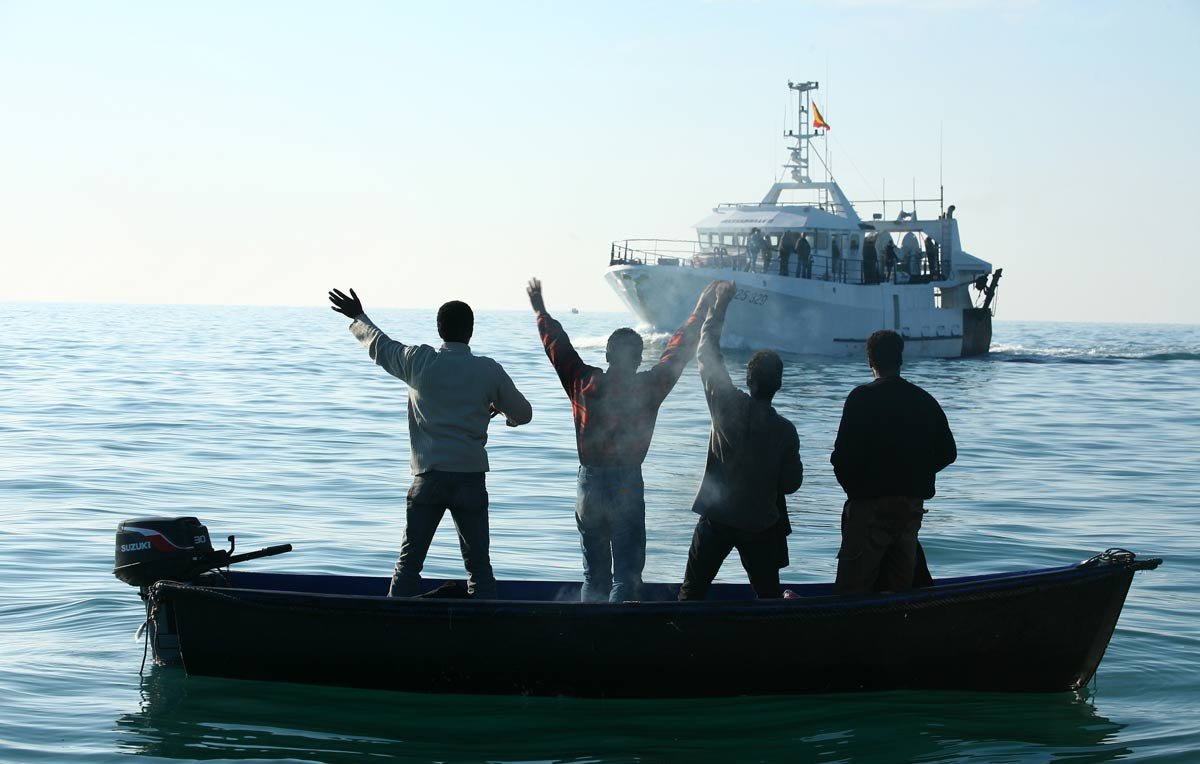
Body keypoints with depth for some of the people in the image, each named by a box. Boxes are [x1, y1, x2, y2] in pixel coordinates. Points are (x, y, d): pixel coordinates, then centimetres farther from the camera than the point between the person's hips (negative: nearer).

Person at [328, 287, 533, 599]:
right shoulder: (489, 371, 0)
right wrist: (499, 409, 34)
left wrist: (357, 317, 38)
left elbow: (380, 345, 19)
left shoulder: (419, 361, 0)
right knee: (479, 565, 4)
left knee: (408, 563, 4)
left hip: (429, 477, 0)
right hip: (471, 479, 0)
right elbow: (523, 414, 11)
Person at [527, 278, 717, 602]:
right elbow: (678, 350, 2)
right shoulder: (648, 389, -9)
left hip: (588, 487, 4)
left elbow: (557, 345, 13)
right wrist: (700, 314, 15)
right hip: (627, 488, -4)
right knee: (626, 574, -3)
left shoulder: (583, 384, -2)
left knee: (594, 574, 15)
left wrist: (541, 312, 29)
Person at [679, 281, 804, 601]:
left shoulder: (728, 407, -12)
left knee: (692, 590, 6)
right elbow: (791, 483, -4)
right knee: (768, 595, 10)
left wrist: (720, 304, 4)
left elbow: (707, 354, -2)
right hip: (762, 524, 0)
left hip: (717, 517, 0)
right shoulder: (785, 431, -11)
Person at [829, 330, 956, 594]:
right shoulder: (925, 401, 7)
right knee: (899, 586, 14)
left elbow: (842, 454, -13)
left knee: (852, 589, -4)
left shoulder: (862, 397, -9)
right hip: (913, 507, 5)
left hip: (870, 505, -5)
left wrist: (853, 488, 4)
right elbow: (947, 453, 12)